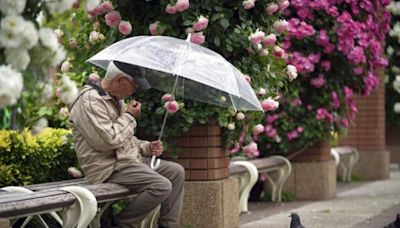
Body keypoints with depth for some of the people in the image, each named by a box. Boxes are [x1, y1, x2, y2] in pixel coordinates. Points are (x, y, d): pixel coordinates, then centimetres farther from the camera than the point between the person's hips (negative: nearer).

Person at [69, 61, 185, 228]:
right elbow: (108, 140, -26)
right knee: (162, 186, -23)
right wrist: (129, 116, -12)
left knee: (176, 171, 4)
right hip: (109, 169, -10)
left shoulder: (117, 100, 17)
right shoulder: (90, 100, -16)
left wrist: (147, 147, 8)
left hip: (129, 158, 10)